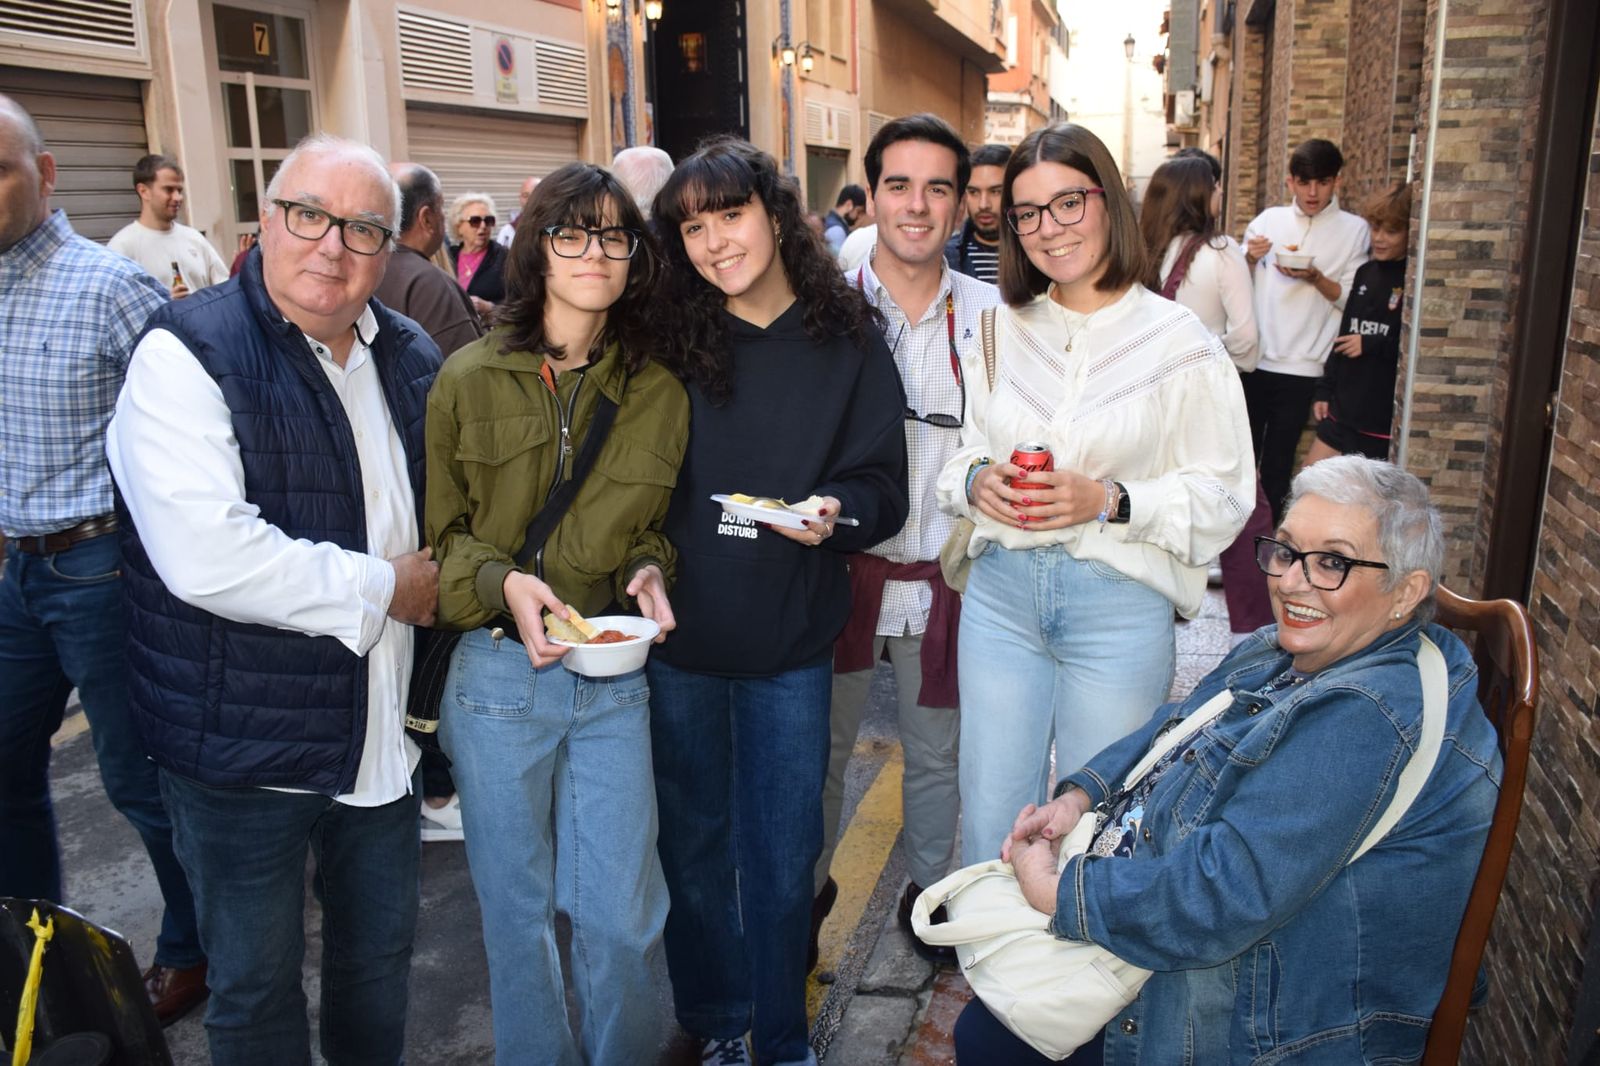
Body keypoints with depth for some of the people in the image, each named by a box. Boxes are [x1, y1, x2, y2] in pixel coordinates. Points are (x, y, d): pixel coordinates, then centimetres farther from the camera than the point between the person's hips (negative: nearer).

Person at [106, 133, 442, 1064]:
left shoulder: (411, 357, 5)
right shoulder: (189, 353, -15)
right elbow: (209, 558, -28)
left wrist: (439, 580, 2)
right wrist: (382, 588, -19)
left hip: (382, 733, 6)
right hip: (244, 745, -5)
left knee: (382, 952, 22)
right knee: (258, 988, 13)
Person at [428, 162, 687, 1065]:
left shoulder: (660, 390, 3)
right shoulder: (470, 378, -3)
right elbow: (439, 532, 1)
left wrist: (649, 569, -6)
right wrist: (500, 583, -17)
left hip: (615, 681, 1)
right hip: (499, 676, -1)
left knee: (621, 917, 7)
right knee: (519, 914, 13)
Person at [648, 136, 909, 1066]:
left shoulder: (850, 343, -3)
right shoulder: (668, 339, -3)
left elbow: (883, 487, -1)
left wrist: (833, 512, -20)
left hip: (791, 641, -1)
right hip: (679, 633, 1)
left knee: (783, 852, 10)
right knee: (694, 841, 15)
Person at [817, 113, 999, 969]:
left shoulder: (990, 313, 0)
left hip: (943, 574, 1)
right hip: (840, 568, -1)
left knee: (936, 752, 17)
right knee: (820, 747, 13)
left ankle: (928, 888, 40)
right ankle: (809, 885, 37)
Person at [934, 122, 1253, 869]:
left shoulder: (1178, 341, -4)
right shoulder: (1001, 330, 8)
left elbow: (1223, 497, -5)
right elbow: (959, 449, 15)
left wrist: (1111, 500, -19)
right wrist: (976, 480, -7)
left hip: (1120, 604, -3)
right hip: (1001, 590, 3)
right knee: (988, 820, 10)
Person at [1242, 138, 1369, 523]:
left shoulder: (1354, 230, 1)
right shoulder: (1269, 220, 9)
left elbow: (1351, 300, -3)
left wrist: (1315, 277, -19)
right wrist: (1249, 259, -6)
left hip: (1300, 367, -2)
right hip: (1252, 359, 3)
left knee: (1276, 464, 4)